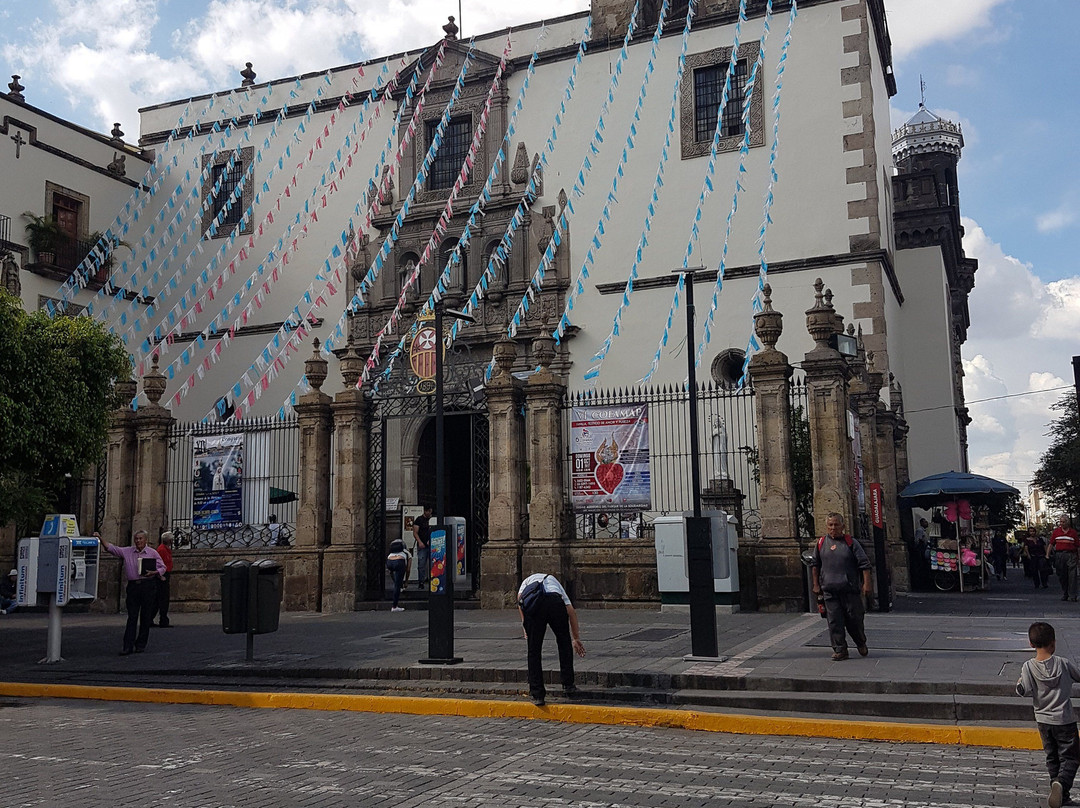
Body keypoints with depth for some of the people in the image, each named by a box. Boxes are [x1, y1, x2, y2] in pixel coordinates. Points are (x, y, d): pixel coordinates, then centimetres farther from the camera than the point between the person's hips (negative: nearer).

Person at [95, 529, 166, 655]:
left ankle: (141, 644, 14)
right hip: (133, 586, 1)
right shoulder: (127, 551, 9)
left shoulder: (153, 553, 5)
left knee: (145, 616, 4)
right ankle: (128, 646, -2)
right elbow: (110, 548, 4)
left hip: (148, 585, -1)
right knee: (132, 617, -1)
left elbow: (162, 567, 7)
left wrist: (154, 572, -12)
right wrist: (100, 539, -8)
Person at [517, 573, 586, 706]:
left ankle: (537, 694, 13)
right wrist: (576, 638, 40)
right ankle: (568, 685, 25)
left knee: (534, 650, 12)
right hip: (555, 603, 1)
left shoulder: (527, 581, 42)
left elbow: (520, 597, 16)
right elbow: (572, 612, 34)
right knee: (564, 643, 23)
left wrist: (525, 627, 17)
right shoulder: (554, 581, 43)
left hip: (532, 605, -1)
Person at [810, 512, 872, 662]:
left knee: (854, 619, 6)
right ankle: (840, 650, 7)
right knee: (834, 621, -1)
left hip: (850, 589, -2)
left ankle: (861, 644, 30)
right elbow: (815, 565, 17)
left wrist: (866, 584, -8)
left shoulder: (851, 543, 0)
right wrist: (816, 585, 13)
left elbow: (864, 564, 0)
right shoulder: (821, 543, 8)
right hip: (829, 591, 2)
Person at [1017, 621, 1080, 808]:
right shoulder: (1063, 663, -11)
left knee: (1052, 758, 17)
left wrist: (1019, 682, 6)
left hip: (1043, 720, 2)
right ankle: (1061, 783, -21)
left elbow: (1023, 690, -15)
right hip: (1064, 719, -2)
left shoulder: (1028, 667, -10)